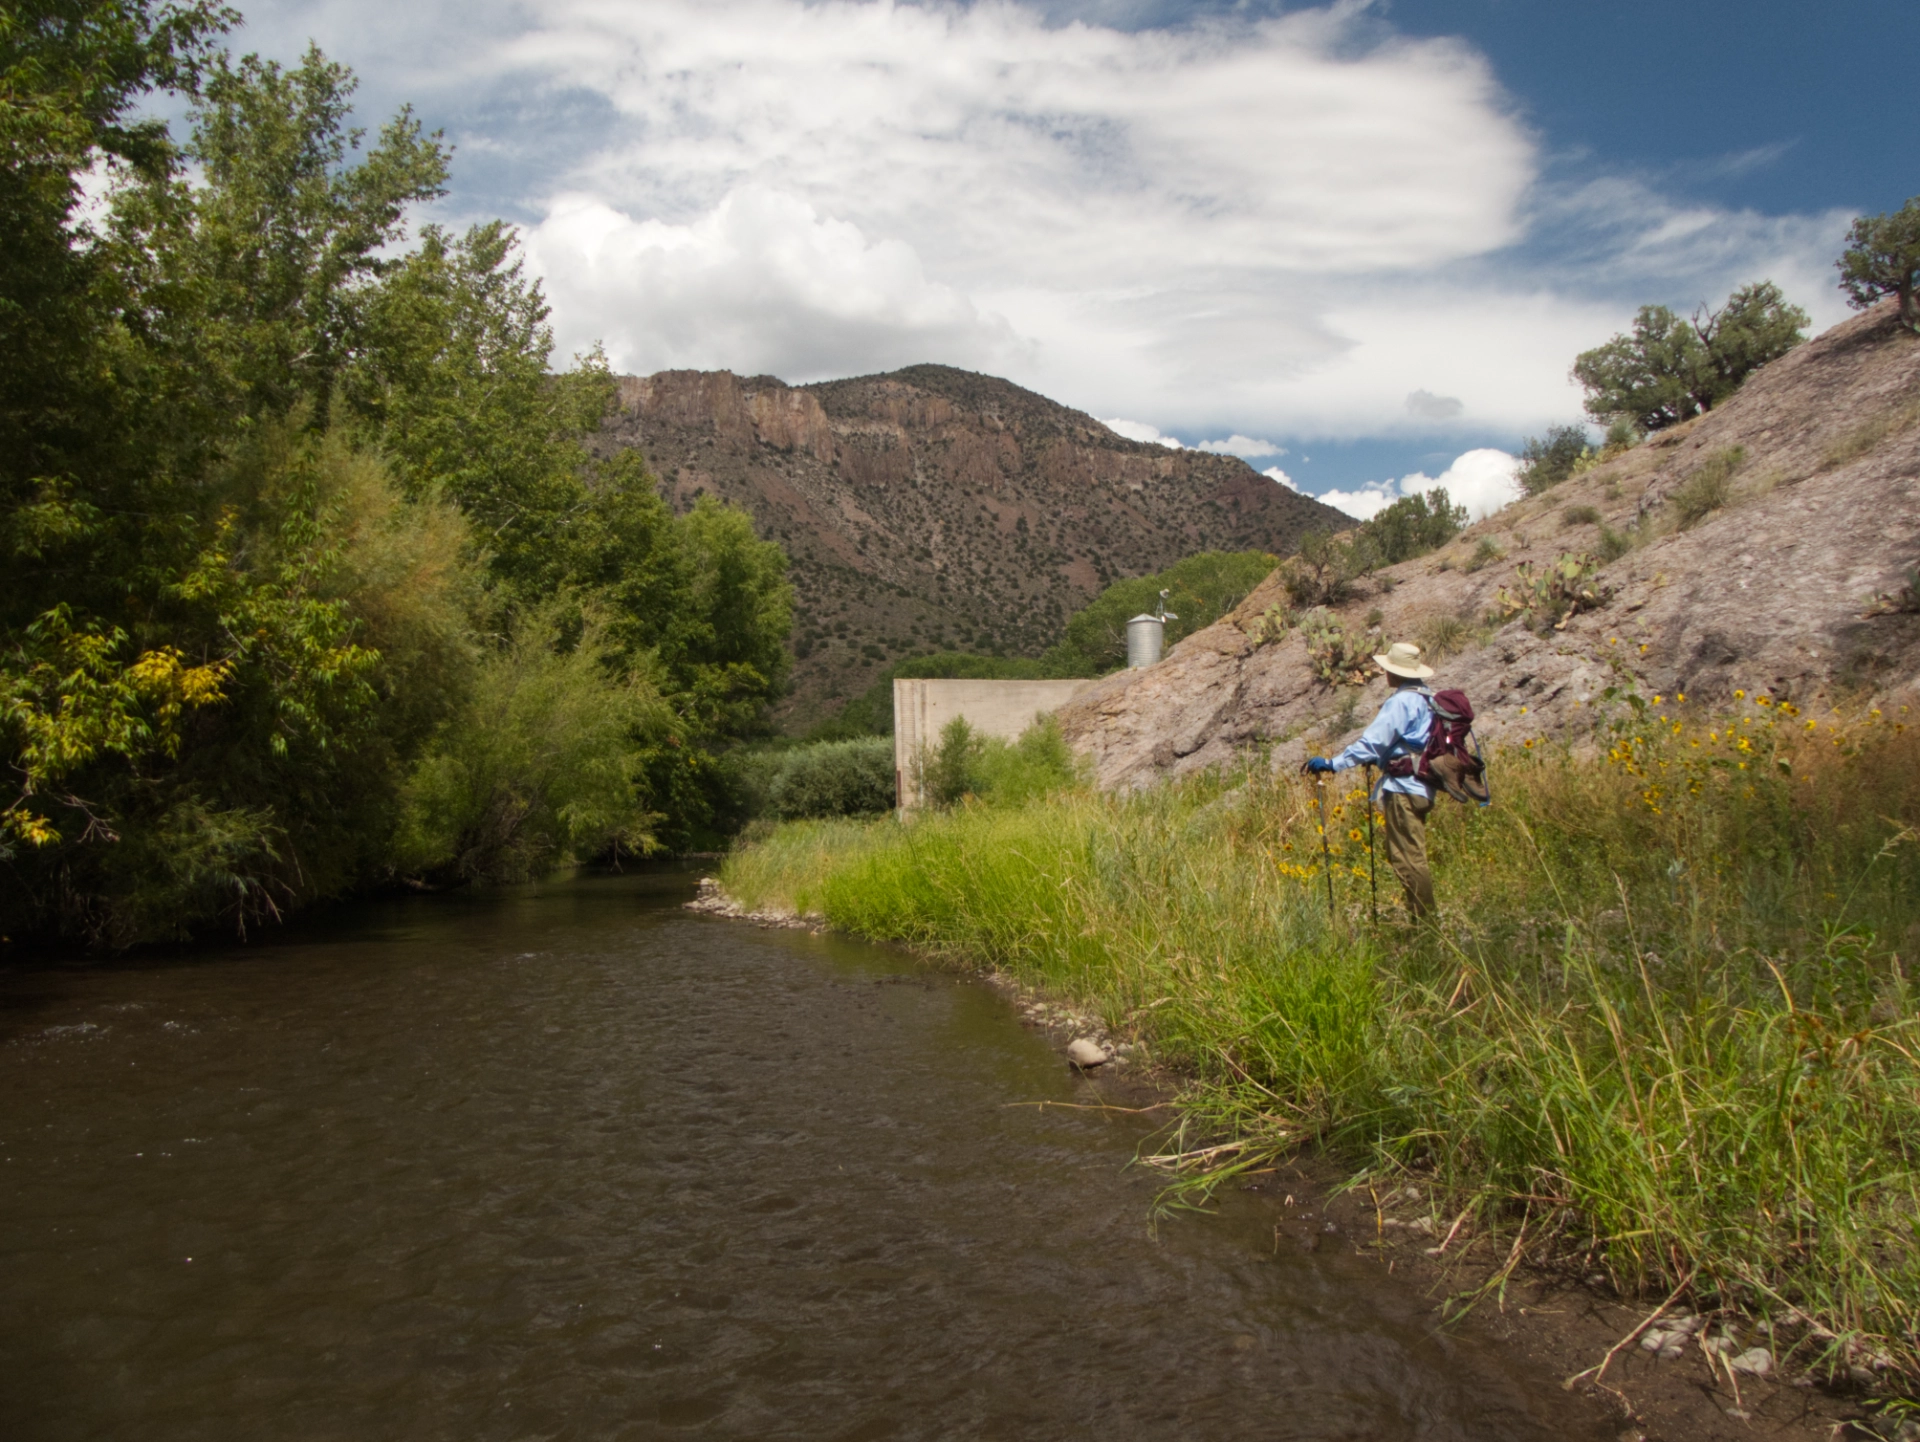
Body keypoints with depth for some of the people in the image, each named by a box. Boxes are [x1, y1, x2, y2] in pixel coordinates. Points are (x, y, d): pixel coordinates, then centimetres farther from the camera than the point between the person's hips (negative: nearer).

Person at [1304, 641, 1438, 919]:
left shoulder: (1401, 701, -15)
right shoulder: (1427, 698, 12)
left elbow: (1372, 741, -21)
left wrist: (1332, 764, -20)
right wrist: (1382, 758, 31)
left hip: (1403, 789, -10)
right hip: (1420, 787, 10)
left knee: (1407, 859, -4)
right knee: (1411, 856, 17)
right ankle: (1425, 918, 21)